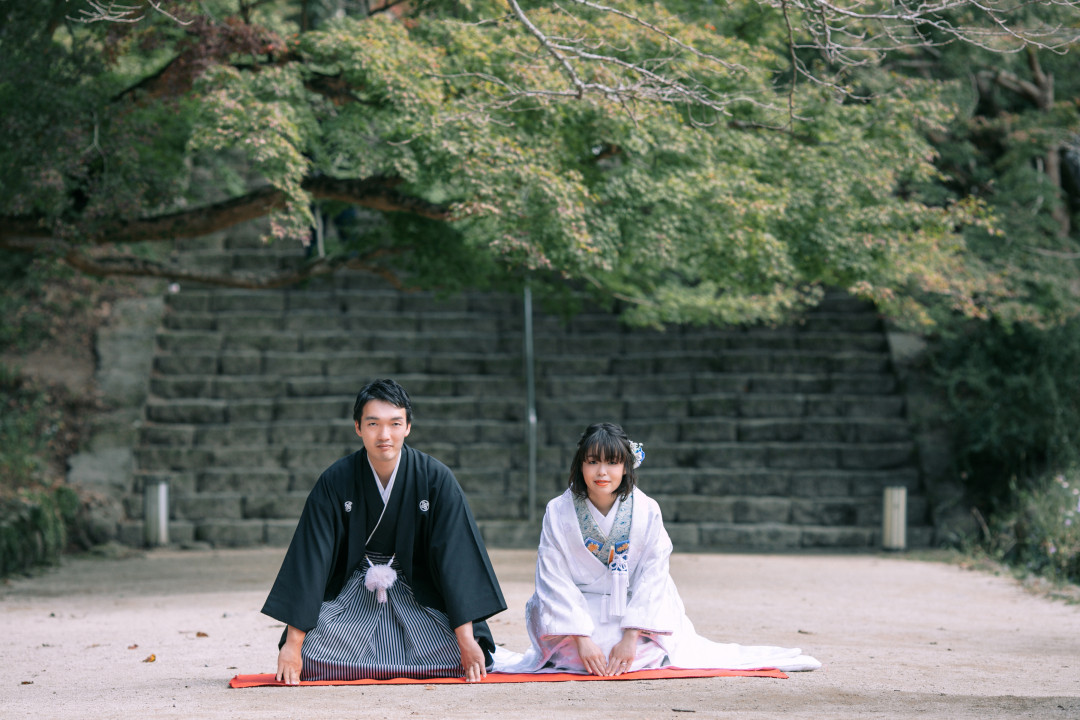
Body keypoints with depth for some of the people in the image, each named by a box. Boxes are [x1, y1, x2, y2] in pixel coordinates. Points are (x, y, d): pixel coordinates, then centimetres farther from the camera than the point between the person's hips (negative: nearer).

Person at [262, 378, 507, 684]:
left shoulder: (436, 479, -14)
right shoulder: (334, 483, -13)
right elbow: (310, 559, -14)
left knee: (468, 657, -22)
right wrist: (293, 644, -20)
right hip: (353, 592, 0)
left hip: (419, 594, 0)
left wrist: (466, 638, -23)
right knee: (311, 659, -23)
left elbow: (456, 556, -16)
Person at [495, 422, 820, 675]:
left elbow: (651, 577, -8)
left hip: (633, 614, 1)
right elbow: (556, 580, -12)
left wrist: (631, 637, -18)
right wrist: (581, 639, -22)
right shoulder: (559, 513, -9)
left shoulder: (646, 512, -7)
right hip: (577, 615, -1)